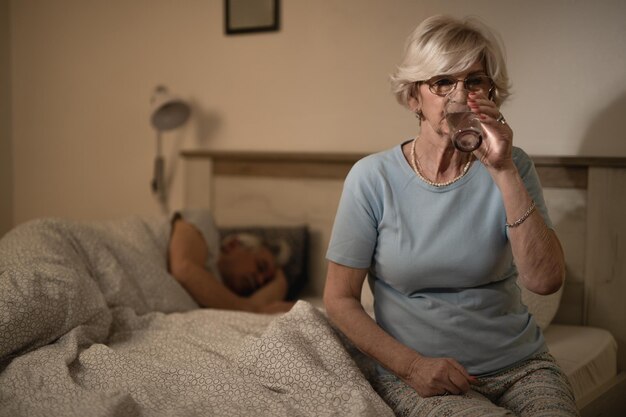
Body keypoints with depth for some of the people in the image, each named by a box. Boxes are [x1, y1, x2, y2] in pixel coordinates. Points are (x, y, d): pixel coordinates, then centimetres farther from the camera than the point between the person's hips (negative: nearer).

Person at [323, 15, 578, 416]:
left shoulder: (511, 168, 0)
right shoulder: (373, 177, -6)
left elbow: (546, 280, -13)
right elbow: (340, 297, -2)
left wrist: (503, 171, -19)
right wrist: (412, 365, -12)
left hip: (520, 364, 3)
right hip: (416, 374, -3)